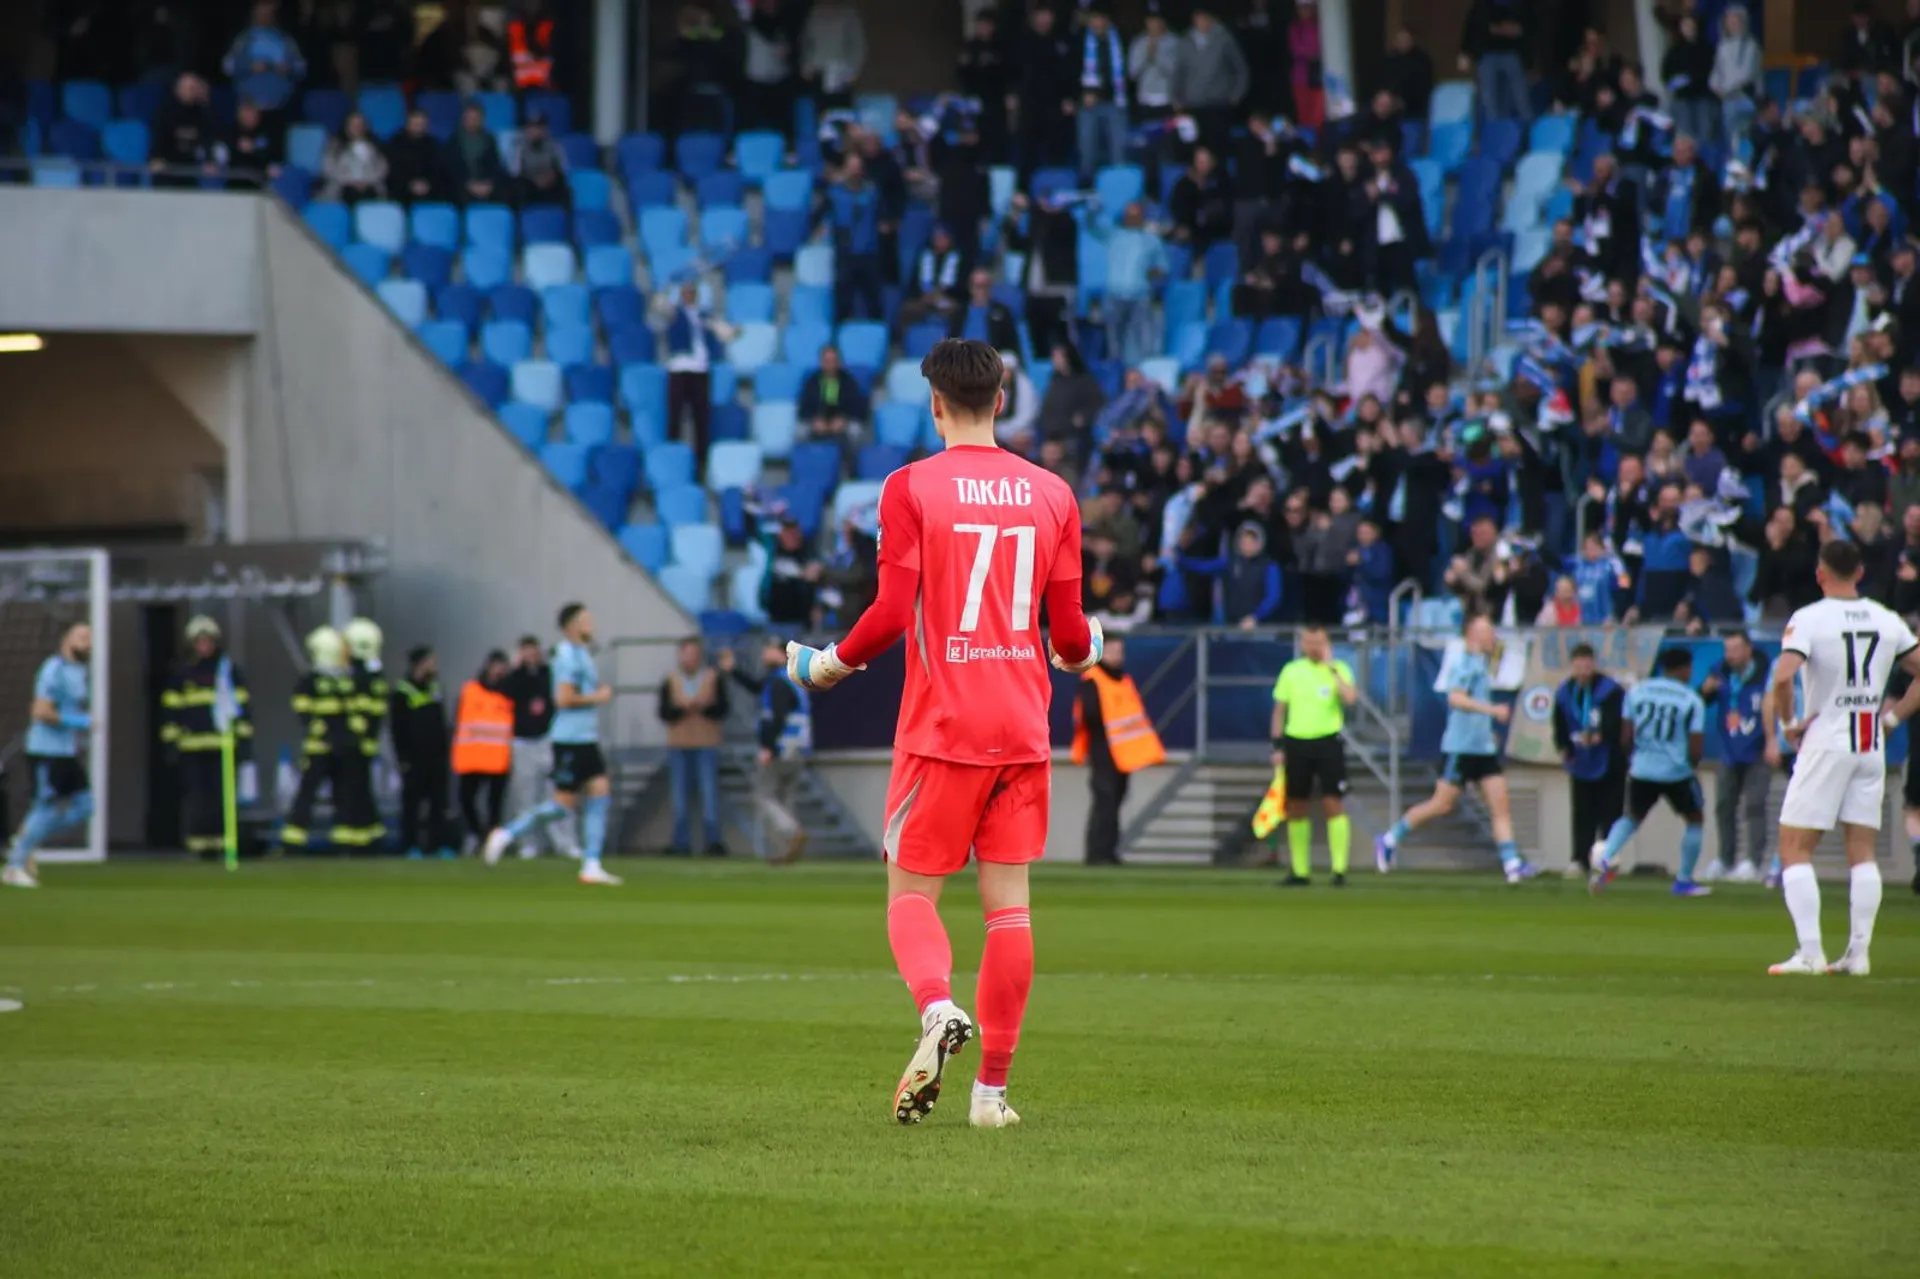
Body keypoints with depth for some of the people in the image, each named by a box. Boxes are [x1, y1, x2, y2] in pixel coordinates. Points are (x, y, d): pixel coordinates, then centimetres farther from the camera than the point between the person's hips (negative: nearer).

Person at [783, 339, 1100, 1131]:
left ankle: (937, 1011, -25)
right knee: (1007, 902, 5)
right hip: (1023, 730, 3)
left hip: (942, 727, -3)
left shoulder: (911, 489, -5)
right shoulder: (1051, 494, 6)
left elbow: (893, 612, -12)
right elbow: (1070, 632, 6)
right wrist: (1081, 656, 29)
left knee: (911, 893, 5)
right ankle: (992, 1088, 4)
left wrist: (830, 664, 6)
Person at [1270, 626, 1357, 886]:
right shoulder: (1291, 671, 6)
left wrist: (1331, 668, -17)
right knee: (1296, 807, 6)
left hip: (1328, 742, -3)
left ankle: (1339, 870, -6)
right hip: (1297, 743, 3)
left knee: (1333, 805, -9)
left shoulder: (1338, 670, 0)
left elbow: (1350, 697, -19)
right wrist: (1278, 747, 6)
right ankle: (1300, 872, 15)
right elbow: (1279, 710, 11)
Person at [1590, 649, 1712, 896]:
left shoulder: (1637, 691, 2)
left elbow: (1625, 738, 3)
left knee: (1632, 817, 25)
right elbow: (1696, 748, -10)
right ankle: (1684, 881, 20)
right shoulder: (1692, 701, -8)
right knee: (1695, 819, 19)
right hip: (1677, 773, -3)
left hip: (1641, 771, 3)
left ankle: (1605, 859, 2)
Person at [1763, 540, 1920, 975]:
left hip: (1826, 743, -5)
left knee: (1794, 847, 1)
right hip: (1871, 744, 5)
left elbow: (1782, 678, -22)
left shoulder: (1808, 619, -10)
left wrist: (1784, 727, -8)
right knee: (1862, 851, 10)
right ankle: (1859, 952, 3)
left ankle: (1809, 952, -8)